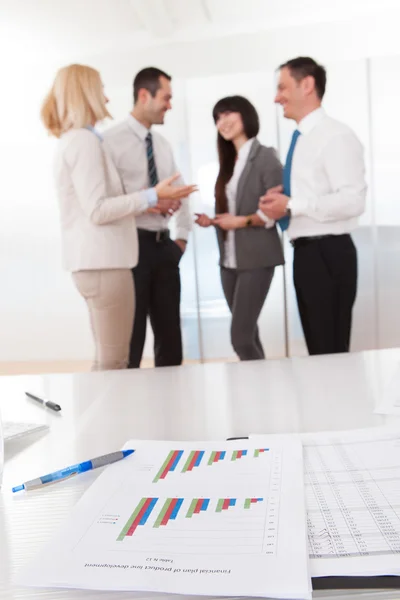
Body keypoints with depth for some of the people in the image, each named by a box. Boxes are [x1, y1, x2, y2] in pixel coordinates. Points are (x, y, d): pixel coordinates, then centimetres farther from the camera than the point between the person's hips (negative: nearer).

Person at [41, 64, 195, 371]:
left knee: (108, 359, 15)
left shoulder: (73, 140, 19)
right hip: (103, 260, -10)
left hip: (96, 259, 10)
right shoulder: (84, 140, -11)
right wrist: (151, 196, -14)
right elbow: (98, 211, -19)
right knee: (114, 362, -3)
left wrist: (145, 204, 11)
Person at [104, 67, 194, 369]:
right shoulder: (113, 140, -8)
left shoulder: (163, 144, 15)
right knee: (130, 336, 1)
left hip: (164, 245, 7)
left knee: (170, 335, 12)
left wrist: (183, 236, 14)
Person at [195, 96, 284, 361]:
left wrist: (243, 221, -20)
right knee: (248, 334, 12)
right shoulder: (228, 162, 15)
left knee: (241, 337, -10)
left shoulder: (265, 157, -5)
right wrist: (212, 220, -4)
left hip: (256, 258, -6)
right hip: (229, 259, 7)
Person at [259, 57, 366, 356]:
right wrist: (285, 196, 4)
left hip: (328, 253, -9)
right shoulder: (301, 139, 14)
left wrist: (292, 206, -19)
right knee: (317, 347, 17)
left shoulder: (335, 135, -12)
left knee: (333, 350, -1)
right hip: (305, 252, 9)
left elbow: (353, 201, -22)